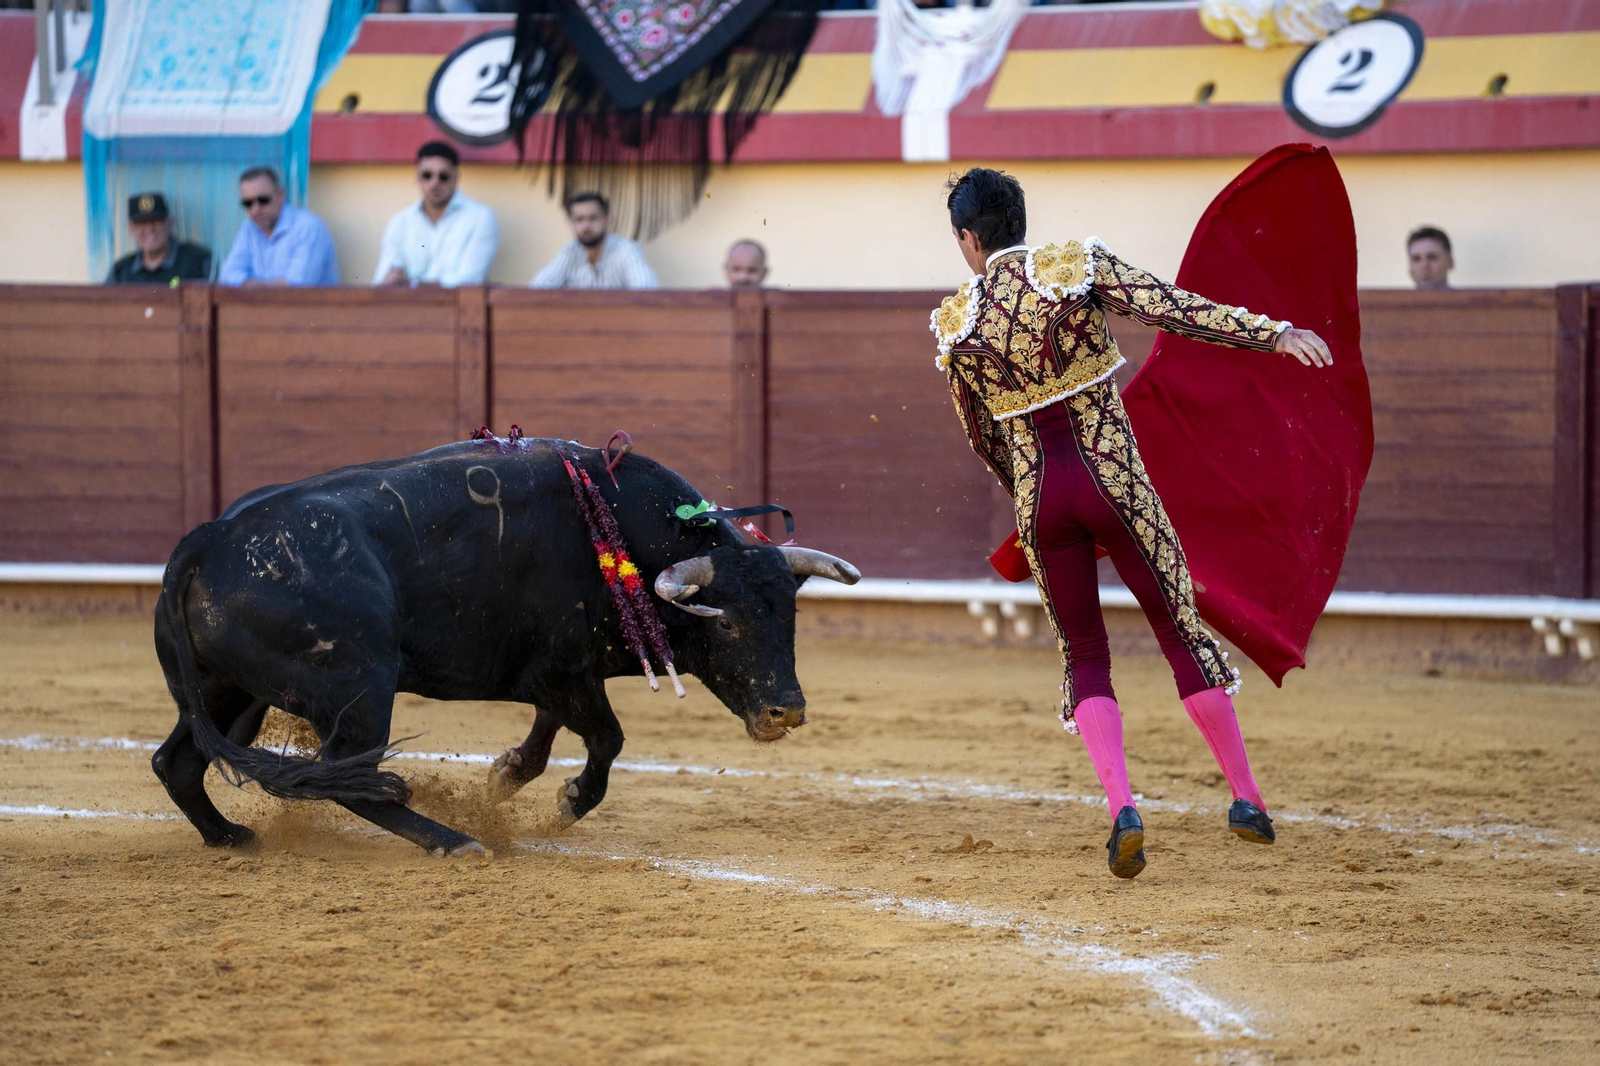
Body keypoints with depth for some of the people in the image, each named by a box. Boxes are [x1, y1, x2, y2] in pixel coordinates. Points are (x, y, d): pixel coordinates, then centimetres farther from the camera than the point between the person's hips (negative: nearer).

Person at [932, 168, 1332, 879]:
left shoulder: (956, 326, 2)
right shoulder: (1078, 266, -4)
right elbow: (1175, 310, -16)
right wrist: (1275, 334, -19)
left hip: (1037, 494, 1)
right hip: (1113, 477, -1)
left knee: (1084, 657, 11)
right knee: (1180, 632, 11)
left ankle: (1121, 806, -11)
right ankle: (1246, 797, 15)